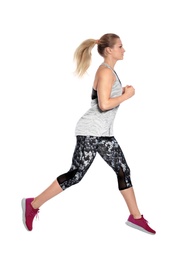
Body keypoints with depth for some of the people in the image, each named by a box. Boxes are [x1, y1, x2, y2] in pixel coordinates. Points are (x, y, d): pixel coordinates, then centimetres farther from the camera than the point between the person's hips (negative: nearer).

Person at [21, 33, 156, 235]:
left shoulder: (109, 71, 17)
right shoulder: (105, 71, -13)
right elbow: (104, 104, -23)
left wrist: (122, 92, 7)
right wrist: (127, 95, -11)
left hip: (104, 133, 10)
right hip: (91, 131, -10)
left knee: (123, 171, 9)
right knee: (76, 174, -7)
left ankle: (135, 217, 18)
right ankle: (33, 205, 4)